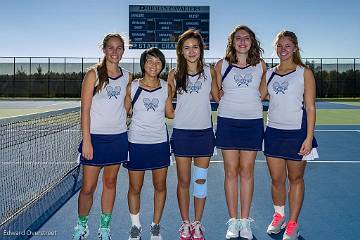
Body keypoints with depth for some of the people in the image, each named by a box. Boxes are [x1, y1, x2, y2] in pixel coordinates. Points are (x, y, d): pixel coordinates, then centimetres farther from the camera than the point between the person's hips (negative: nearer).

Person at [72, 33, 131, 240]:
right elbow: (85, 109, -7)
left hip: (118, 137, 4)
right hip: (95, 137, -3)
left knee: (110, 182, 12)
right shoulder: (93, 74, -4)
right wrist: (86, 141, -12)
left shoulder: (127, 76, 7)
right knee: (88, 187, 0)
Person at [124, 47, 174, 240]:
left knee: (160, 186, 9)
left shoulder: (165, 87, 2)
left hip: (160, 142, 2)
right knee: (135, 188, 7)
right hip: (136, 142, -1)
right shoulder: (132, 86, -2)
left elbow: (170, 113, 9)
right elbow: (124, 111, 7)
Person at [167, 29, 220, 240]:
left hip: (204, 132, 1)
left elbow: (219, 97, 11)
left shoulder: (209, 71, 3)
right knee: (184, 181, 7)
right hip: (181, 132, 0)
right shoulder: (174, 75, 2)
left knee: (201, 180, 8)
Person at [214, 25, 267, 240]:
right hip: (228, 121, 0)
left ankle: (245, 221, 16)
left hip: (253, 122, 1)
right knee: (231, 172, 2)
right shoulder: (222, 65, 3)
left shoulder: (261, 65, 6)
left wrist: (252, 99, 7)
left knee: (247, 171, 4)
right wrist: (229, 99, 2)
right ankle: (233, 222, 14)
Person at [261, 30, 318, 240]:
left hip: (297, 132, -3)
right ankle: (279, 216, 30)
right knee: (276, 179, 8)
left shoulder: (305, 73, -1)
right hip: (273, 131, 3)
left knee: (296, 179, 7)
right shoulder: (269, 74, 10)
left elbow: (310, 108, -5)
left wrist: (309, 138, -11)